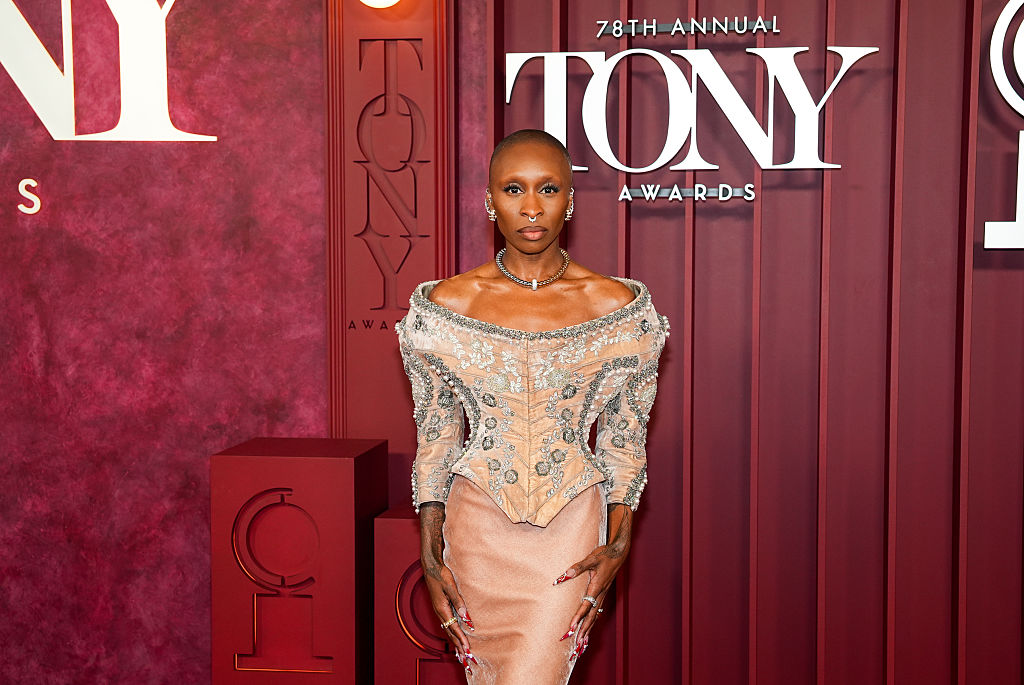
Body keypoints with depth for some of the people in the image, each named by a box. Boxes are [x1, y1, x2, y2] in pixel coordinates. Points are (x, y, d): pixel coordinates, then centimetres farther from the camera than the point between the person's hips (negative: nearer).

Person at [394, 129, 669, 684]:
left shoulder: (617, 306, -5)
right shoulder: (446, 305, -3)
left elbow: (624, 440, 3)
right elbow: (435, 437, 3)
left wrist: (618, 544, -5)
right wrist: (430, 556, -1)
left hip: (570, 531, -1)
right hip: (477, 524, 2)